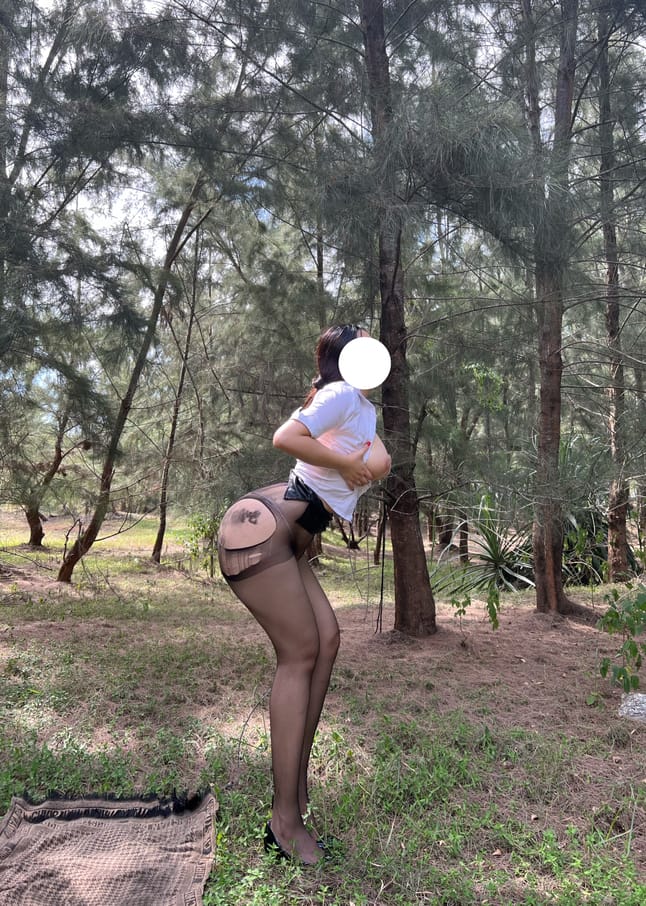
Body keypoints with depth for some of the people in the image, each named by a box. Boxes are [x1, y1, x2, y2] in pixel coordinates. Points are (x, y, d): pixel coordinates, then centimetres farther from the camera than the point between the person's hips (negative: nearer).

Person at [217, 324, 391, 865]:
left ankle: (298, 788, 15)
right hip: (260, 528, -9)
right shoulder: (342, 395, -8)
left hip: (284, 539, 9)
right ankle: (286, 821, 2)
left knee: (326, 640, 6)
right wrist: (348, 464, -11)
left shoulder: (364, 409, 22)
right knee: (300, 655, -7)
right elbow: (285, 438, -22)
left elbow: (381, 464, 9)